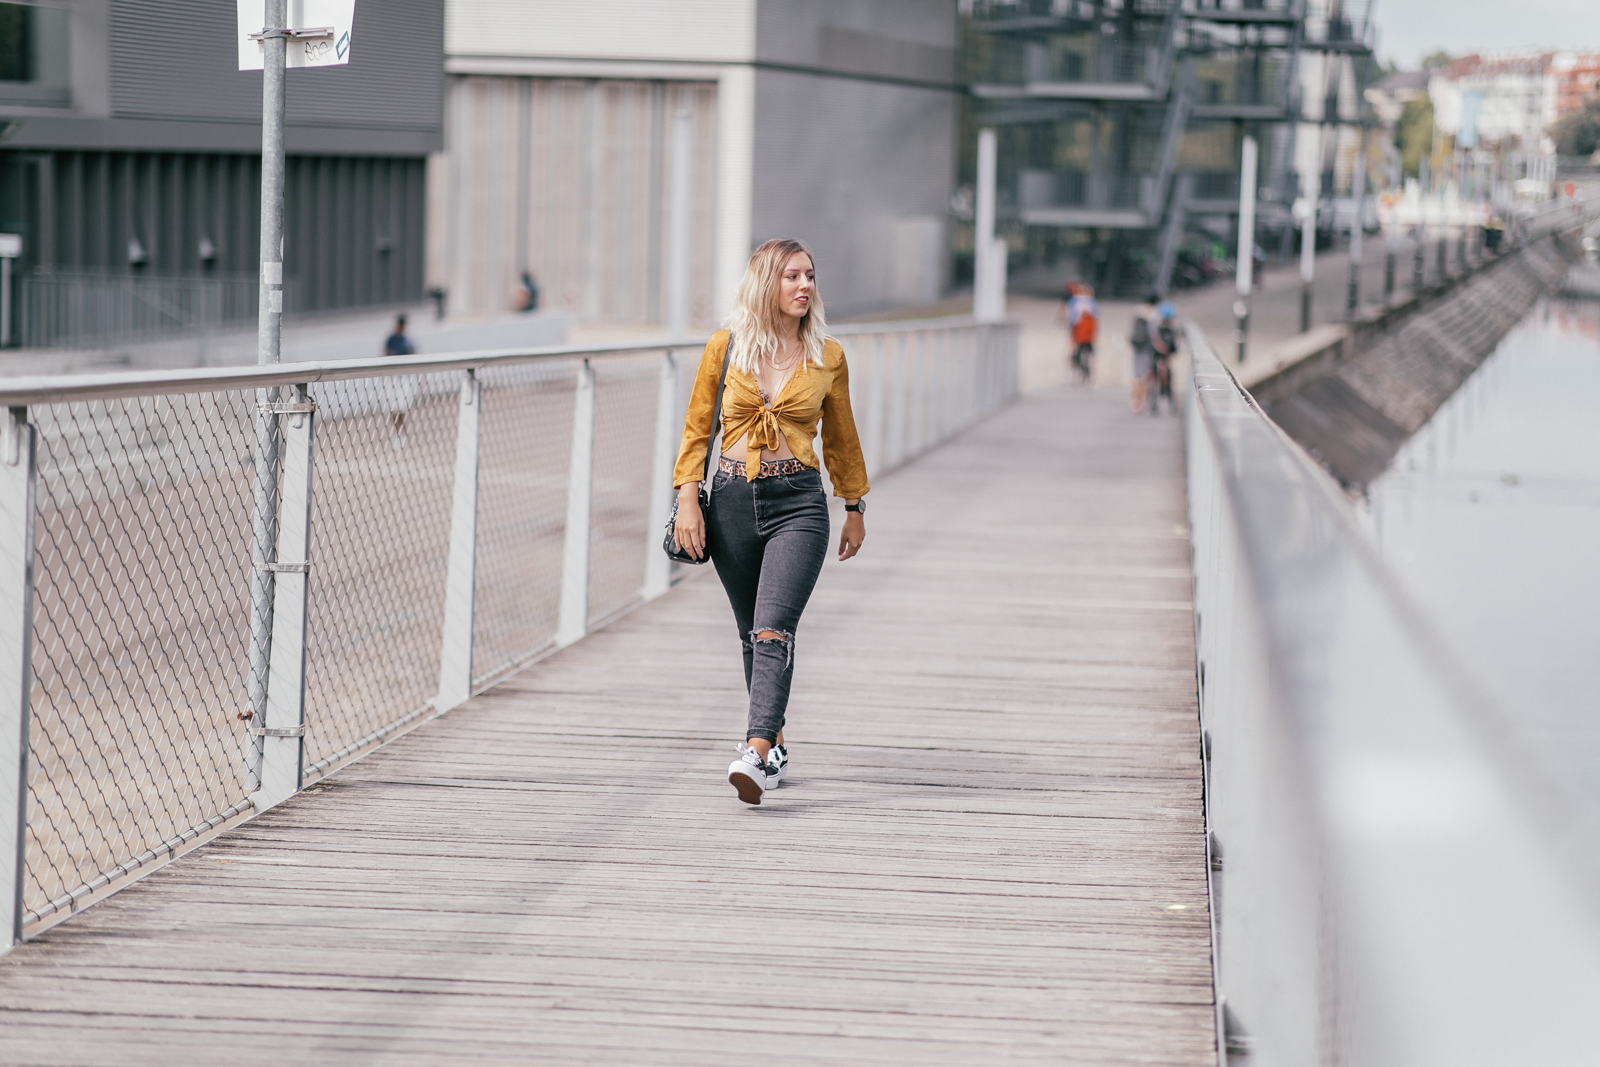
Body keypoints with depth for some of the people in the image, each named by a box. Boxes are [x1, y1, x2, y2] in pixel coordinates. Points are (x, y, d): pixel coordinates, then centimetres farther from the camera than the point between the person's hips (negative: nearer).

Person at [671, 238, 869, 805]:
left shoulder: (828, 356, 4)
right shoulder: (725, 347, 2)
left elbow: (841, 439, 15)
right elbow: (697, 428, 6)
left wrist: (855, 509, 19)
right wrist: (687, 499, -4)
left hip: (798, 502, -2)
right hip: (734, 499, 2)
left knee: (773, 628, -17)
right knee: (752, 632, 12)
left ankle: (756, 755, -27)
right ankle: (774, 742, 30)